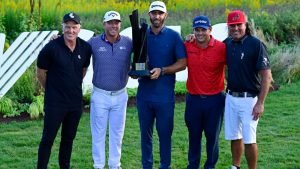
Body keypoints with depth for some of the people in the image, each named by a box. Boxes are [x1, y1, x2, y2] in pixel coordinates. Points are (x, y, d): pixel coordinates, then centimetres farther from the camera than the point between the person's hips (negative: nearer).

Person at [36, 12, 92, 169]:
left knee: (69, 138, 15)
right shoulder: (51, 47, -15)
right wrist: (52, 90, 7)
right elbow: (40, 72, -3)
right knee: (48, 139, 1)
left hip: (76, 102, 4)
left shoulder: (85, 48, -2)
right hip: (55, 102, -4)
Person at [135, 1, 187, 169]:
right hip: (144, 93, 3)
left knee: (165, 133, 4)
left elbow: (183, 63, -4)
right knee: (146, 133, 10)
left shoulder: (174, 36, -1)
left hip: (165, 94, -3)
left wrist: (162, 71, -16)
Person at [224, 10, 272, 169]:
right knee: (234, 137, 15)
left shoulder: (256, 45, -14)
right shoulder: (227, 43, 4)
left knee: (249, 139, -3)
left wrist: (260, 103, -18)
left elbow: (266, 76, -15)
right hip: (230, 98, 6)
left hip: (249, 99, -6)